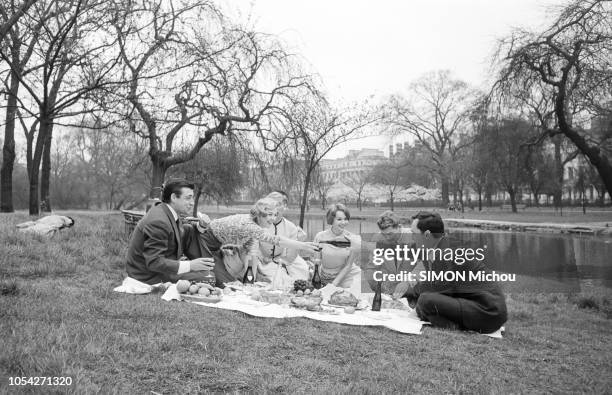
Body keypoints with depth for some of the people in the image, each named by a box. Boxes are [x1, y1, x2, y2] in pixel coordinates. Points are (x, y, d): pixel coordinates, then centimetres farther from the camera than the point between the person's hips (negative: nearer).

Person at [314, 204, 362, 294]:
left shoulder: (352, 240, -11)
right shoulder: (320, 237, -9)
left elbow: (348, 266, -7)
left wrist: (334, 284, -13)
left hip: (347, 276, -1)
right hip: (325, 278, 1)